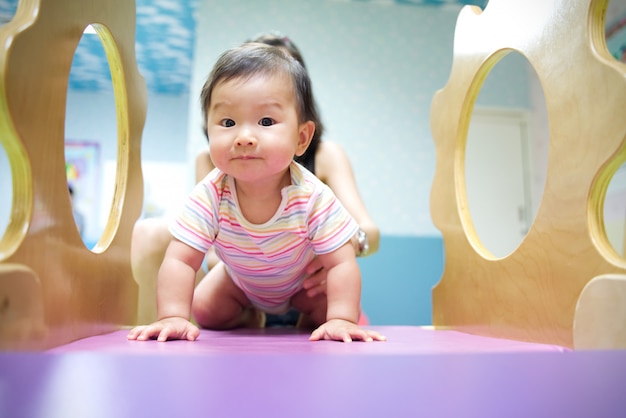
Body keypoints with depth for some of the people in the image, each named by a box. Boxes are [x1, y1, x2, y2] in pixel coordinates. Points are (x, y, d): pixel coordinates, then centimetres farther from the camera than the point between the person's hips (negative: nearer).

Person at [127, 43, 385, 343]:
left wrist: (342, 320, -45)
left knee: (327, 311, -13)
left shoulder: (314, 197, -39)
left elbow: (341, 264, -34)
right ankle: (250, 317, 29)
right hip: (240, 280, 2)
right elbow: (179, 261, -33)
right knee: (205, 311, -4)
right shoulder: (210, 195, -36)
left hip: (305, 281, -1)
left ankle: (305, 319, 24)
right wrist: (173, 317, -44)